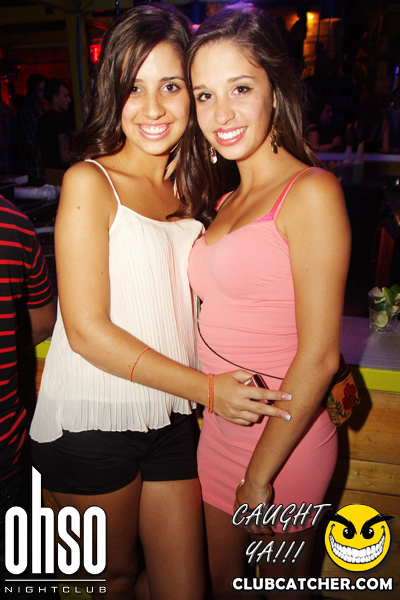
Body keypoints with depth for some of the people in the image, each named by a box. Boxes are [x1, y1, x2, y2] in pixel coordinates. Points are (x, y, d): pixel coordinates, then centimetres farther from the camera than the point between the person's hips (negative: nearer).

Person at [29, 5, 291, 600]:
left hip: (170, 421, 5)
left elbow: (192, 307, 8)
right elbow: (87, 331, -15)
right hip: (93, 423, -4)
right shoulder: (89, 182, -11)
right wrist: (207, 388, -17)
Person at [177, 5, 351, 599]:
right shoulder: (225, 202, 7)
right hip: (218, 430, 7)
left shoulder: (311, 192, -15)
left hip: (283, 438, -6)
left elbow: (318, 356, -19)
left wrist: (259, 475, -14)